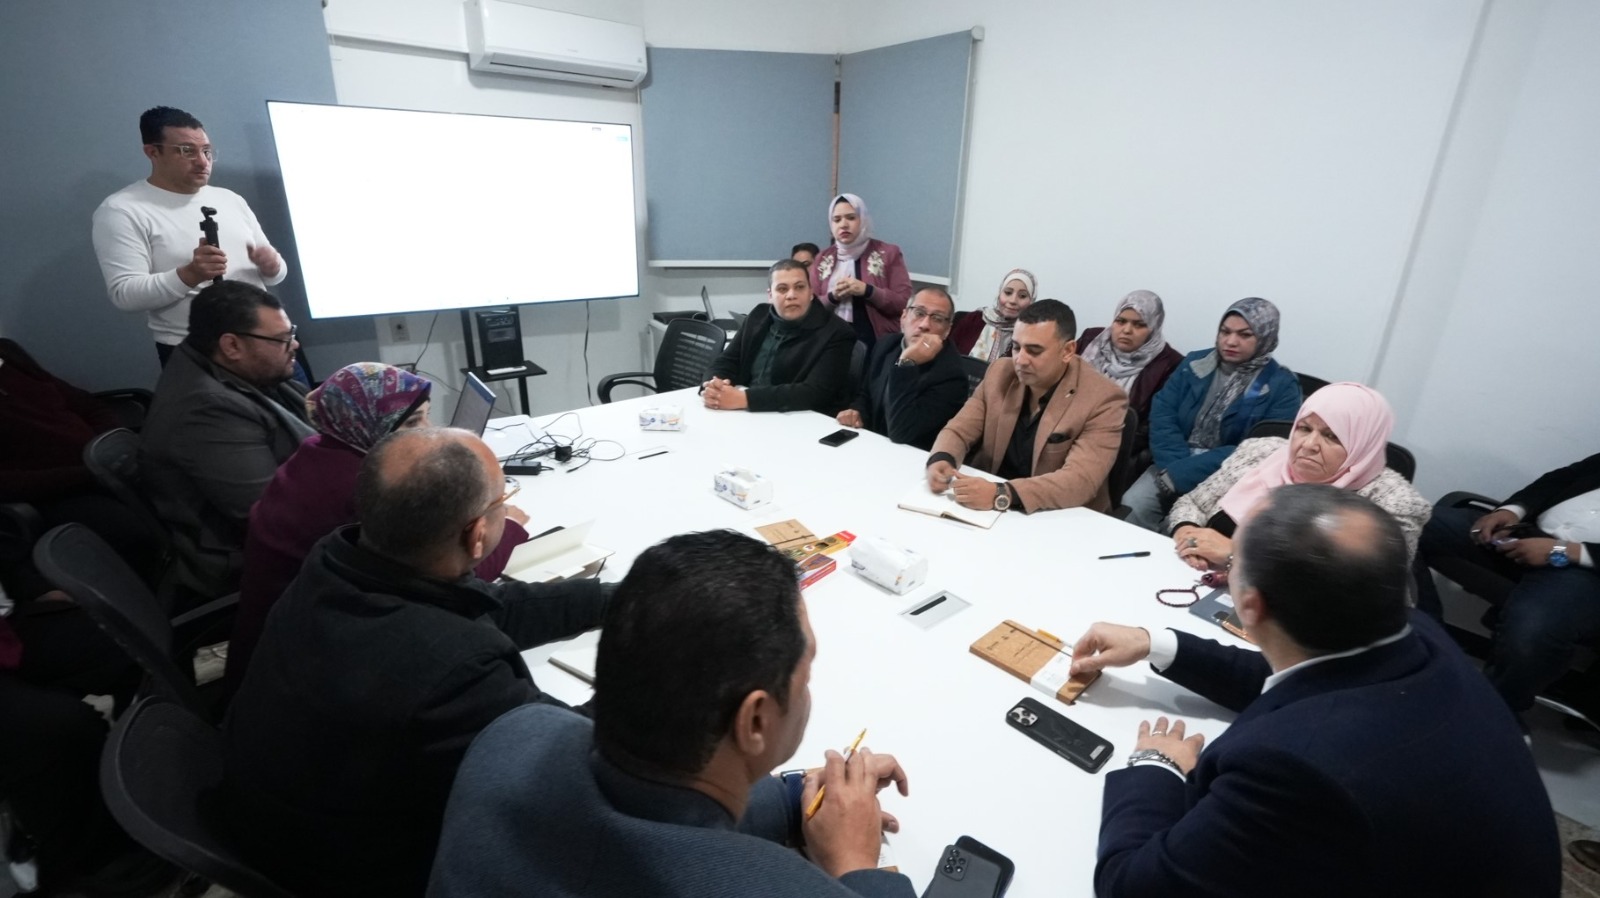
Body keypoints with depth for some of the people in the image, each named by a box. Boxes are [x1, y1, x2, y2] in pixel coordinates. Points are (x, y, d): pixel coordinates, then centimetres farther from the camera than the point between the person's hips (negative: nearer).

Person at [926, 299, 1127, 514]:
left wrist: (1001, 495, -37)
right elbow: (959, 430, 1)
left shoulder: (1104, 400, -15)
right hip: (987, 511, 3)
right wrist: (941, 460, -22)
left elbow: (1080, 481, -25)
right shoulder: (1000, 372, -1)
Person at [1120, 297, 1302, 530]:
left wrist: (1181, 473, -21)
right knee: (1133, 504, -25)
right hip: (1175, 465, 3)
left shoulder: (1282, 386, 0)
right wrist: (1176, 466, -19)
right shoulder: (1195, 363, 10)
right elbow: (1162, 413, -1)